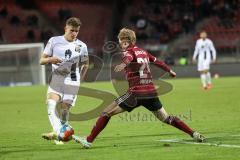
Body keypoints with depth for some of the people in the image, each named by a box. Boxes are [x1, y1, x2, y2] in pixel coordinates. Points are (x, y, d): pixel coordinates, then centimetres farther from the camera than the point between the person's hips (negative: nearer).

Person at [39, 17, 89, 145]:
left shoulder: (81, 46, 4)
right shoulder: (54, 41, 3)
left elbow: (85, 64, 20)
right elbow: (42, 60, 4)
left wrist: (79, 79, 10)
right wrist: (50, 59, -18)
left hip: (72, 82, 0)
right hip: (56, 80, 0)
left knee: (64, 110, -6)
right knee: (50, 104, -24)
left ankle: (57, 134, 11)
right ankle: (59, 133, -36)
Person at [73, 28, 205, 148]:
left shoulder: (129, 51, -1)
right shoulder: (143, 52, 19)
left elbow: (128, 58, -27)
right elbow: (157, 62, 36)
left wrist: (123, 64, -51)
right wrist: (169, 70, 56)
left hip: (136, 93, -6)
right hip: (151, 92, 6)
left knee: (106, 113, -1)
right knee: (165, 118, 20)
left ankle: (89, 141, -6)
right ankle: (194, 134, 14)